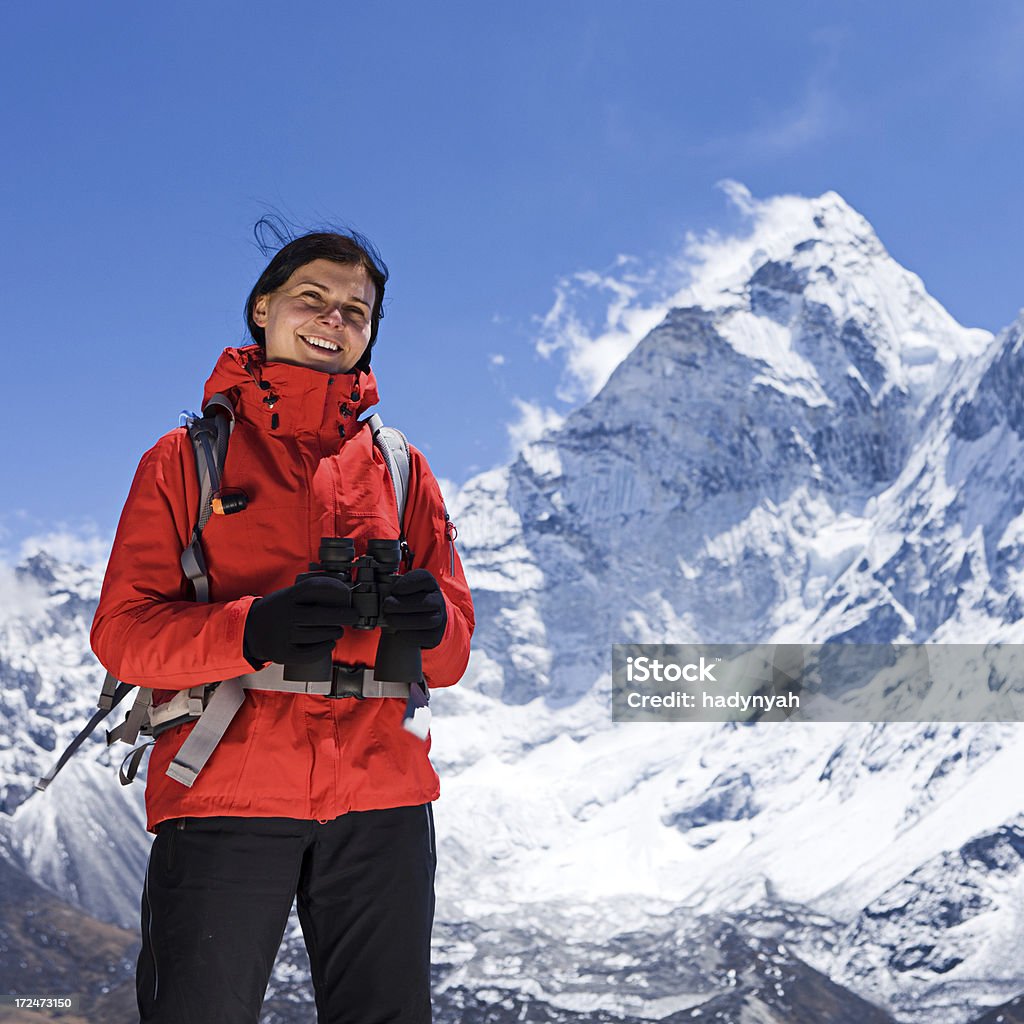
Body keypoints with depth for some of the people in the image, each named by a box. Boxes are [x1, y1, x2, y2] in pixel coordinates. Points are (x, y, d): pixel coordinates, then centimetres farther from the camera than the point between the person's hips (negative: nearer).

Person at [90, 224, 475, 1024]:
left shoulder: (400, 470, 14)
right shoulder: (186, 460, 8)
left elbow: (452, 655, 9)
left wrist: (429, 622, -17)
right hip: (223, 798, -2)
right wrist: (251, 631, -22)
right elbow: (122, 632, -3)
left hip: (380, 805, 3)